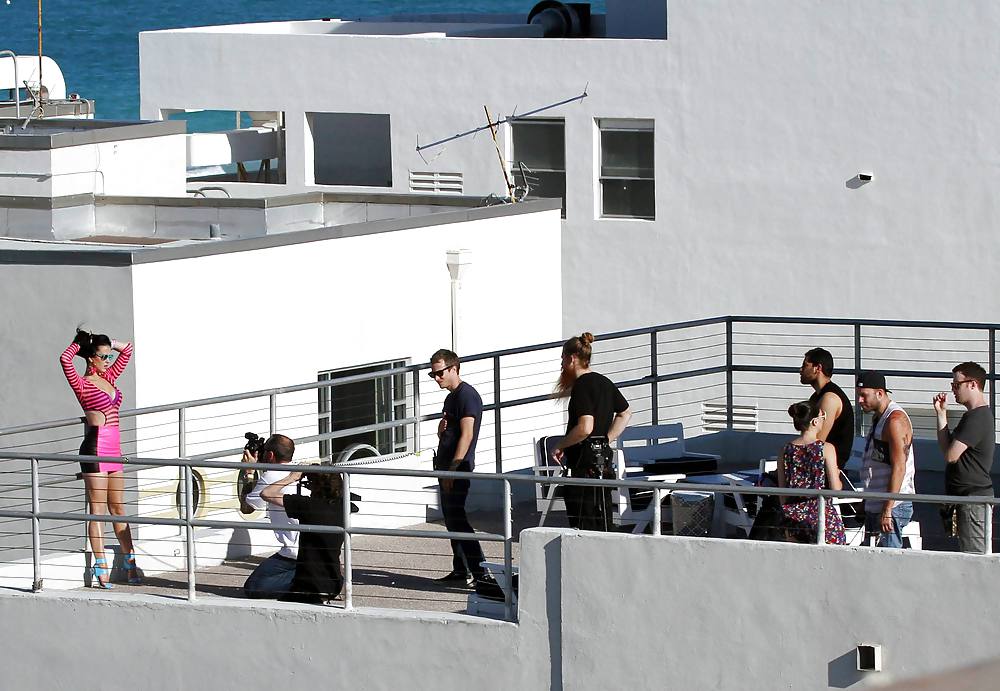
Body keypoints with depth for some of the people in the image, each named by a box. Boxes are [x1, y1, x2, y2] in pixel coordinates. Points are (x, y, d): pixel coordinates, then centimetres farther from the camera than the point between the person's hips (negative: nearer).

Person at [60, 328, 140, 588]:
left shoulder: (109, 378, 14)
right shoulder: (82, 384, -7)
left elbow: (126, 349, 24)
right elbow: (65, 359, -24)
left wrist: (104, 343, 12)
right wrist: (80, 343, -6)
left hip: (113, 450, 8)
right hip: (95, 449, -8)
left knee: (119, 509, 11)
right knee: (98, 511, -6)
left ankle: (130, 565, 13)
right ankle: (102, 569, -7)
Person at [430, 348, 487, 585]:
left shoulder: (466, 395, -13)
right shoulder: (451, 397, 19)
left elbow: (466, 435, -20)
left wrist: (453, 468, -23)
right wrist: (441, 429, 3)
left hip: (458, 467, -10)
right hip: (446, 467, 10)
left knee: (457, 519, -13)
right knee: (451, 520, 11)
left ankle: (478, 570, -15)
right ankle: (460, 570, 16)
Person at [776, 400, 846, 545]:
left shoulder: (786, 450, 3)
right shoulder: (826, 448, -10)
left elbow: (782, 490, 7)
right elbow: (836, 488, -11)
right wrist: (836, 475, 11)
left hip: (794, 515, 5)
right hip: (821, 513, -5)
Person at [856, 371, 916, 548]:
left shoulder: (895, 420, -14)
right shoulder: (878, 417, 17)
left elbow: (898, 468, -19)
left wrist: (887, 511, -22)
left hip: (893, 506, -10)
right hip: (876, 505, 10)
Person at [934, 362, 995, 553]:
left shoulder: (976, 418, -17)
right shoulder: (979, 414, 17)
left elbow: (950, 455, -19)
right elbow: (949, 448, 17)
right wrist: (941, 413, 9)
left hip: (973, 498, -11)